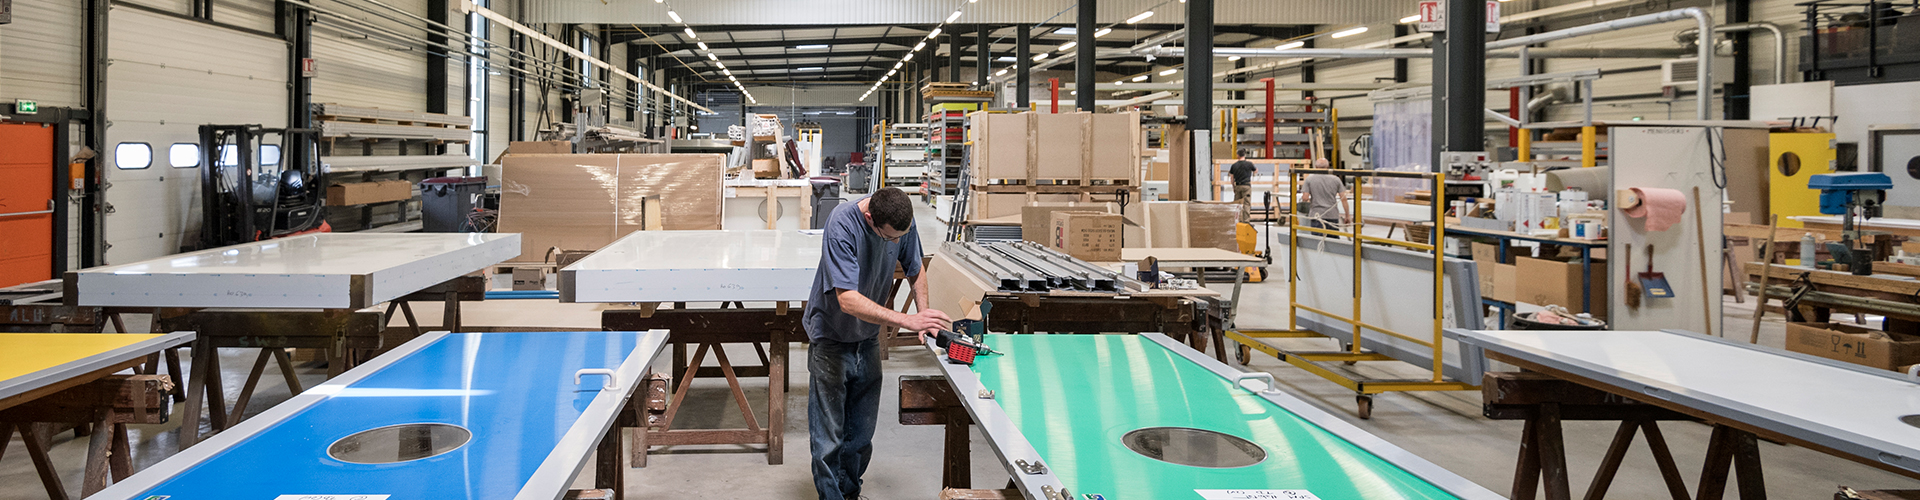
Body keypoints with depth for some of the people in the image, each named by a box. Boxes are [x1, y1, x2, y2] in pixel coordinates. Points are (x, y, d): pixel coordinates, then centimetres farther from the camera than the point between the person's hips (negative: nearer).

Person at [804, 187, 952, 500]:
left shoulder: (903, 221, -11)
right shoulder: (842, 225, -30)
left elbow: (915, 270, 7)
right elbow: (848, 300, -35)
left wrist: (925, 315, -10)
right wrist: (908, 321, -40)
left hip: (868, 339, 5)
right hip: (831, 340, -5)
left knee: (862, 433, 15)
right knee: (829, 436, -1)